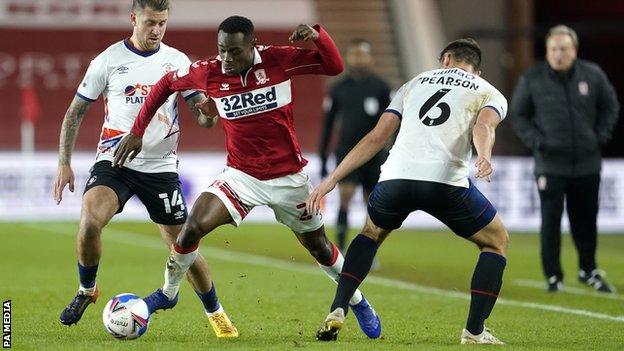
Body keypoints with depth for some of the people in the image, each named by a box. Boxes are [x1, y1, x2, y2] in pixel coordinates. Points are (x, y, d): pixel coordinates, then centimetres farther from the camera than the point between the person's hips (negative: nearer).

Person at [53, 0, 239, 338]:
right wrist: (64, 163, -2)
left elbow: (204, 116, 3)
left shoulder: (177, 61, 2)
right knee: (90, 219, -28)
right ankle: (86, 291, -3)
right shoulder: (108, 60, -2)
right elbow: (75, 112, 5)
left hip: (161, 167, 2)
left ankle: (216, 314, 25)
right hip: (114, 161, -2)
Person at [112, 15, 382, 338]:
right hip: (241, 175, 0)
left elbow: (334, 66, -10)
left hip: (288, 177, 0)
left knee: (319, 247, 12)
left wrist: (317, 35, -28)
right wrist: (137, 132, 4)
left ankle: (357, 302, 38)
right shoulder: (209, 72, -12)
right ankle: (168, 293, 5)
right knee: (193, 227, -19)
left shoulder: (279, 60, -14)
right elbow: (166, 84, 4)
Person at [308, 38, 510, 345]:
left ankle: (337, 312, 18)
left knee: (371, 233, 33)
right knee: (497, 242, 21)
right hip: (447, 181, -3)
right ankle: (474, 331, 11)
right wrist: (484, 157, -26)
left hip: (396, 176, 3)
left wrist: (332, 180, 21)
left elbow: (376, 138, 21)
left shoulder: (416, 83, 29)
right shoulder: (491, 94, 20)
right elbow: (484, 126, -6)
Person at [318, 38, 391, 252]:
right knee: (345, 196, -16)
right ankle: (340, 251, -16)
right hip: (347, 153, -1)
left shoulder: (380, 87, 2)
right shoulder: (338, 89, 5)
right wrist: (323, 158, 9)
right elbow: (328, 124, 11)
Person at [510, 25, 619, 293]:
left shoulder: (593, 75, 1)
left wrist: (601, 136, 3)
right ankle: (553, 276, 5)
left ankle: (588, 271, 27)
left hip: (587, 163, 2)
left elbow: (610, 106, 15)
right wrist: (536, 141, -7)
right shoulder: (531, 79, -3)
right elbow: (518, 116, 6)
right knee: (551, 220, -6)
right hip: (550, 165, -2)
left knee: (586, 220, 9)